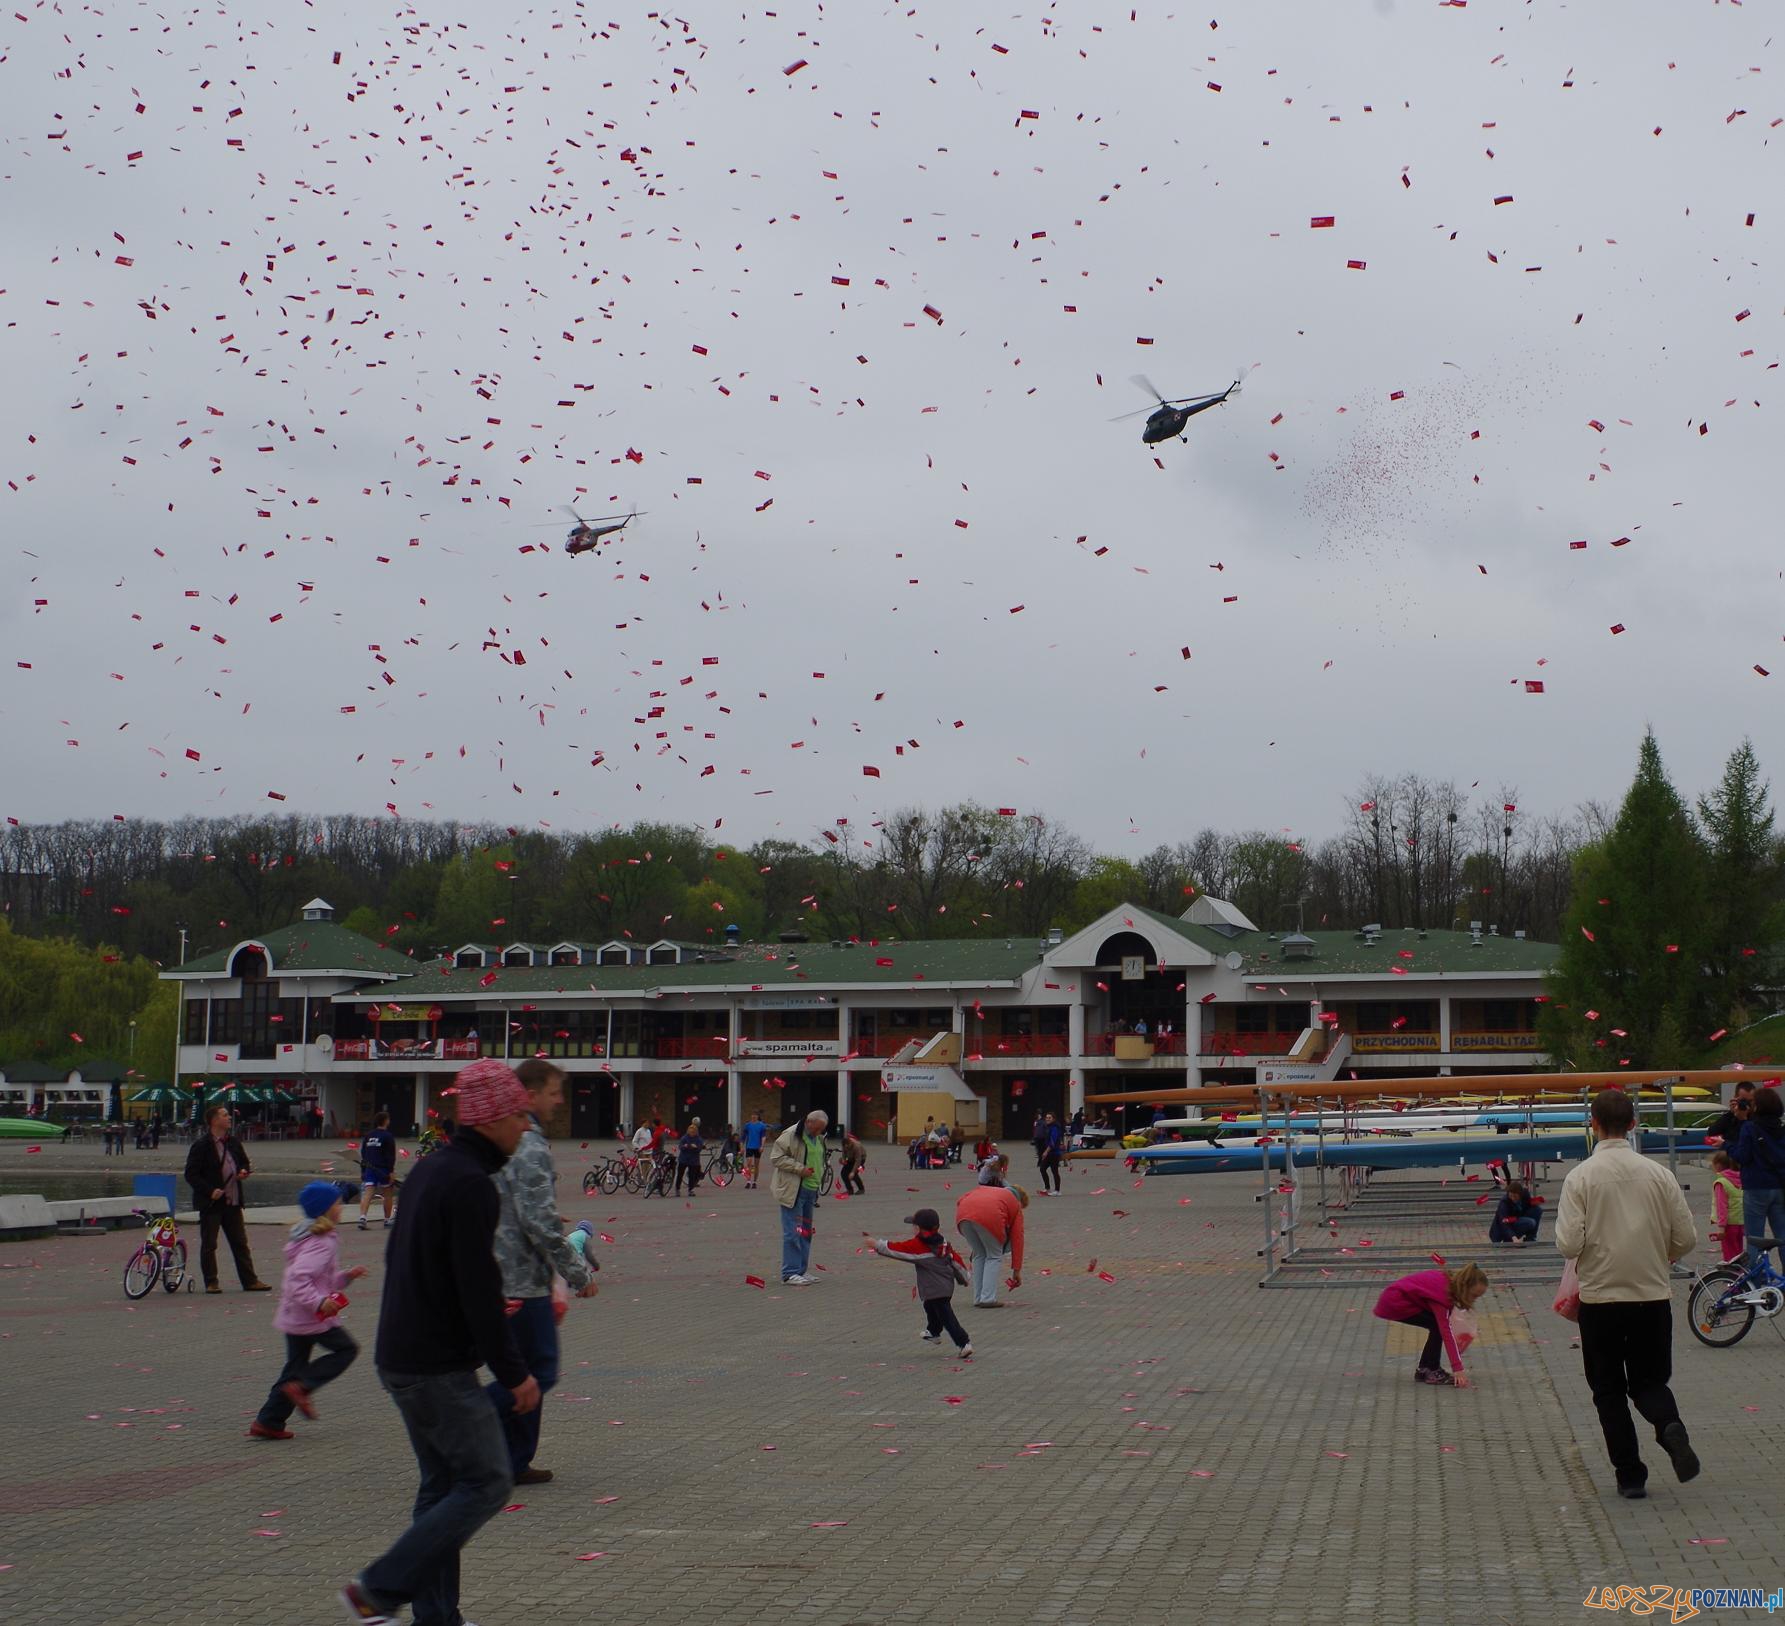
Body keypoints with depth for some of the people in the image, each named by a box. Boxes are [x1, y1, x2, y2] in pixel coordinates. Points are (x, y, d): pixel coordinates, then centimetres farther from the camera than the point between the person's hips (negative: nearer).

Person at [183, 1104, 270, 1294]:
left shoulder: (233, 1142, 11)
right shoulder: (201, 1145, -10)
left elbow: (245, 1163, 25)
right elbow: (191, 1174, -12)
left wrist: (244, 1172, 2)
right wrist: (210, 1190, -21)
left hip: (232, 1202, 6)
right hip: (210, 1202, -6)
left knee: (240, 1243, 8)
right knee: (208, 1244, 2)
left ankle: (250, 1280, 11)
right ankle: (211, 1282, 10)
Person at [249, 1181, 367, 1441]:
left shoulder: (307, 1237, 15)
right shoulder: (321, 1243, -18)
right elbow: (299, 1278, -29)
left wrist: (346, 1276, 17)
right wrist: (318, 1302, -33)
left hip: (293, 1317, 10)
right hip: (314, 1318, -10)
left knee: (295, 1366, 14)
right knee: (346, 1349, 4)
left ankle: (268, 1422, 13)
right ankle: (302, 1387, -6)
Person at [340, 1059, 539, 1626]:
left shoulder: (430, 1169, 12)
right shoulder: (470, 1184, -19)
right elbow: (478, 1290, -21)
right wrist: (514, 1372, -15)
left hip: (400, 1358, 10)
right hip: (439, 1367, -10)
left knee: (443, 1483, 15)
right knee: (486, 1480, -4)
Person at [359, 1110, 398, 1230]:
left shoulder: (368, 1136, 12)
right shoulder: (388, 1136, -7)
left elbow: (363, 1154, 17)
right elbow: (391, 1156, -13)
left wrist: (363, 1171, 24)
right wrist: (391, 1172, -13)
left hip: (369, 1168, 5)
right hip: (383, 1170, -5)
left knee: (367, 1194, -5)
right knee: (388, 1194, 10)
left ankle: (362, 1217, -23)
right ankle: (387, 1221, 17)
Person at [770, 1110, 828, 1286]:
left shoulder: (819, 1139, 15)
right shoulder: (791, 1135, -12)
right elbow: (776, 1158, -15)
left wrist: (818, 1177, 15)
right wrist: (800, 1169, -20)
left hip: (810, 1190, 9)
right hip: (792, 1191, -9)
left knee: (806, 1231, 12)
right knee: (793, 1231, -9)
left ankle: (801, 1270, 21)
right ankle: (790, 1273, -6)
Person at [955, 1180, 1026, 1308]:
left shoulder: (984, 1189, 40)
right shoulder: (1015, 1204, 29)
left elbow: (960, 1200, 26)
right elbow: (1017, 1238, 26)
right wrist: (1016, 1270, 30)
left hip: (963, 1215, 4)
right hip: (988, 1216, -4)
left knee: (979, 1255, 23)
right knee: (994, 1256, 16)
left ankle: (978, 1299, 24)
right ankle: (988, 1299, 7)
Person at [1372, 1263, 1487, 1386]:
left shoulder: (1448, 1282, -2)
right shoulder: (1441, 1291, -27)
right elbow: (1446, 1331, -30)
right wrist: (1458, 1369, -32)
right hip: (1393, 1302, -9)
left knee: (1440, 1325, 2)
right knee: (1438, 1326, -14)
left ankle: (1424, 1370, 10)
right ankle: (1431, 1371, -6)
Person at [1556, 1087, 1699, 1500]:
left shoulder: (1581, 1177, -10)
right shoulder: (1658, 1174, -2)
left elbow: (1569, 1243, -15)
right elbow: (1686, 1238, 0)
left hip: (1600, 1297, -2)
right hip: (1653, 1295, 2)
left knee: (1609, 1389, 11)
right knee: (1650, 1380, 14)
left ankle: (1629, 1474, 8)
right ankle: (1669, 1426, -17)